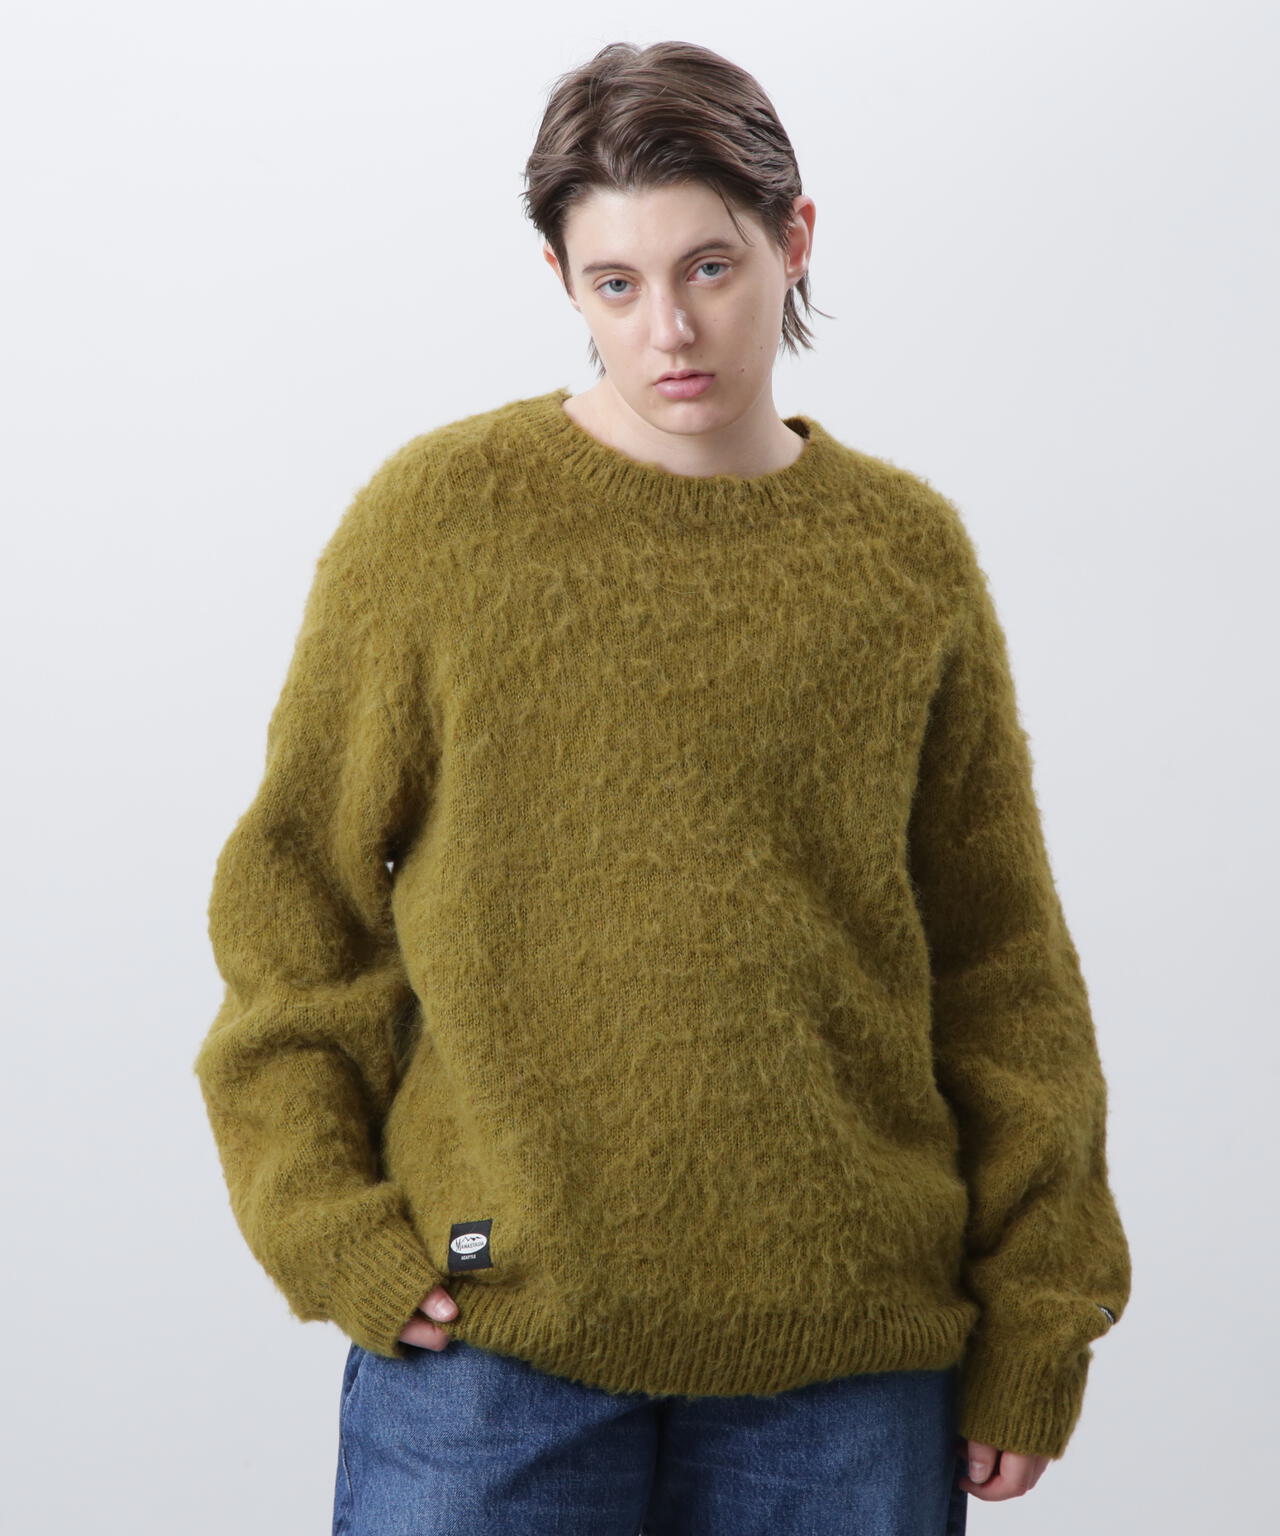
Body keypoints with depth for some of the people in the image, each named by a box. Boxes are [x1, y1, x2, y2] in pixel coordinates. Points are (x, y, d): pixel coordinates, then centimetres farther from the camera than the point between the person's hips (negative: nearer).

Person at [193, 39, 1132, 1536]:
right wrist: (334, 1230, -6)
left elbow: (1001, 963, 8)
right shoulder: (440, 515, -2)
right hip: (492, 1324, -1)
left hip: (850, 1356, 2)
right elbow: (294, 896, 2)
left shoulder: (908, 554, 4)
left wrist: (1034, 1323, 7)